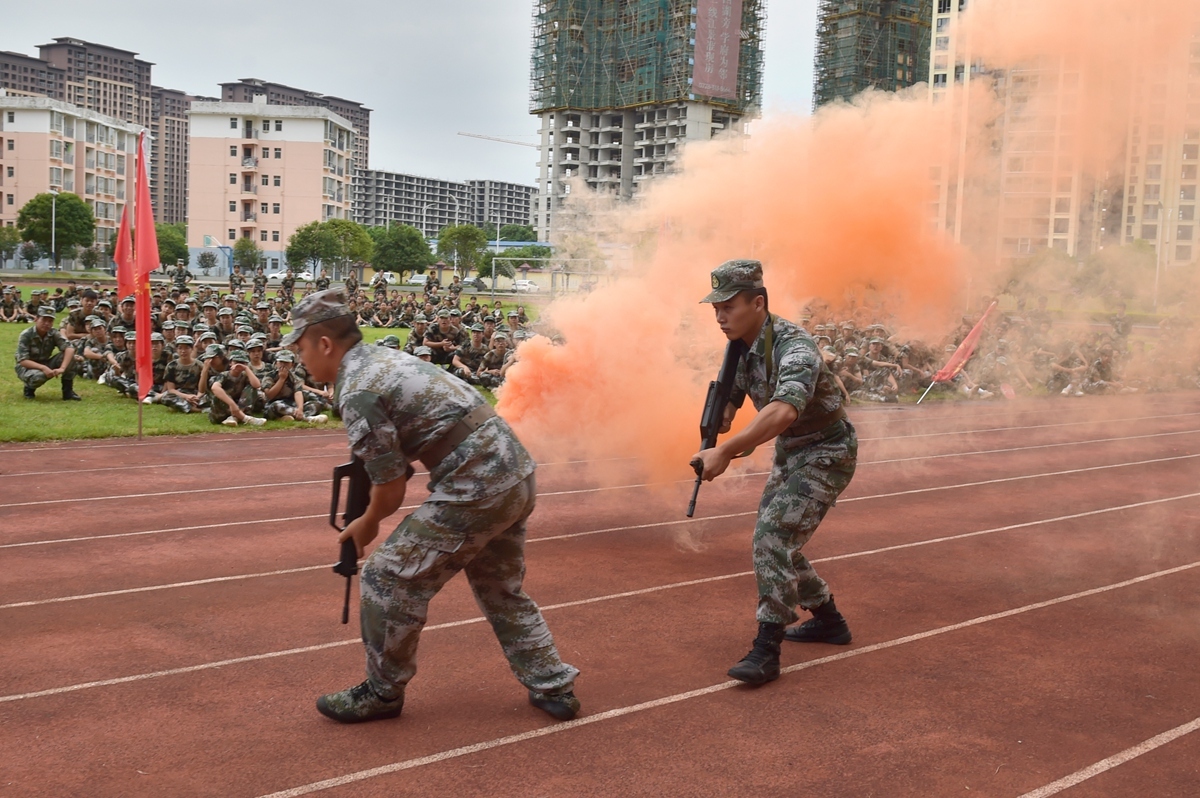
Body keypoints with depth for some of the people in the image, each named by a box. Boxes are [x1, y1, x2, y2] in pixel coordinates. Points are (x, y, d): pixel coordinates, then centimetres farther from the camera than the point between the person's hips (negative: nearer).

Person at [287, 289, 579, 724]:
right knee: (501, 589, 24)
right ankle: (553, 688, 27)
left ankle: (382, 692, 17)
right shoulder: (386, 358, 17)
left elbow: (391, 489, -8)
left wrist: (367, 524, 11)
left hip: (476, 488, -10)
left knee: (390, 578, 2)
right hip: (516, 475, 10)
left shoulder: (357, 390, -12)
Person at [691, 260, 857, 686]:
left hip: (825, 455, -9)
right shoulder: (741, 347, -2)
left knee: (773, 538, -19)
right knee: (772, 540, 16)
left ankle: (766, 652, -13)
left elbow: (783, 411, -47)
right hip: (789, 454, 9)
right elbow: (728, 401, 2)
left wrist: (725, 451, -49)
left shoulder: (794, 346, -30)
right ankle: (828, 620, 34)